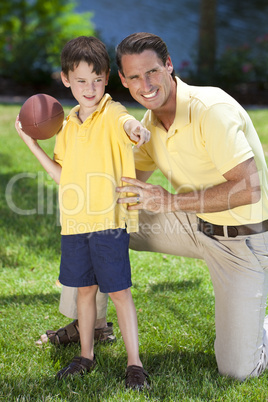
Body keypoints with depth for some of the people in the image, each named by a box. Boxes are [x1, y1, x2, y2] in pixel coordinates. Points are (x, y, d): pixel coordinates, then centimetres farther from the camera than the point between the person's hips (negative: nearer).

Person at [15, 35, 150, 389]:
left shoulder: (112, 113, -8)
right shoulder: (69, 123, 12)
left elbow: (126, 124, -34)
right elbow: (63, 174, 15)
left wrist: (136, 130, -59)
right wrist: (32, 144, 8)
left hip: (109, 219, -6)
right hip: (74, 222, 6)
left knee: (118, 291, -1)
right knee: (84, 288, 16)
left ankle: (134, 364, 9)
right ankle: (86, 356, 31)